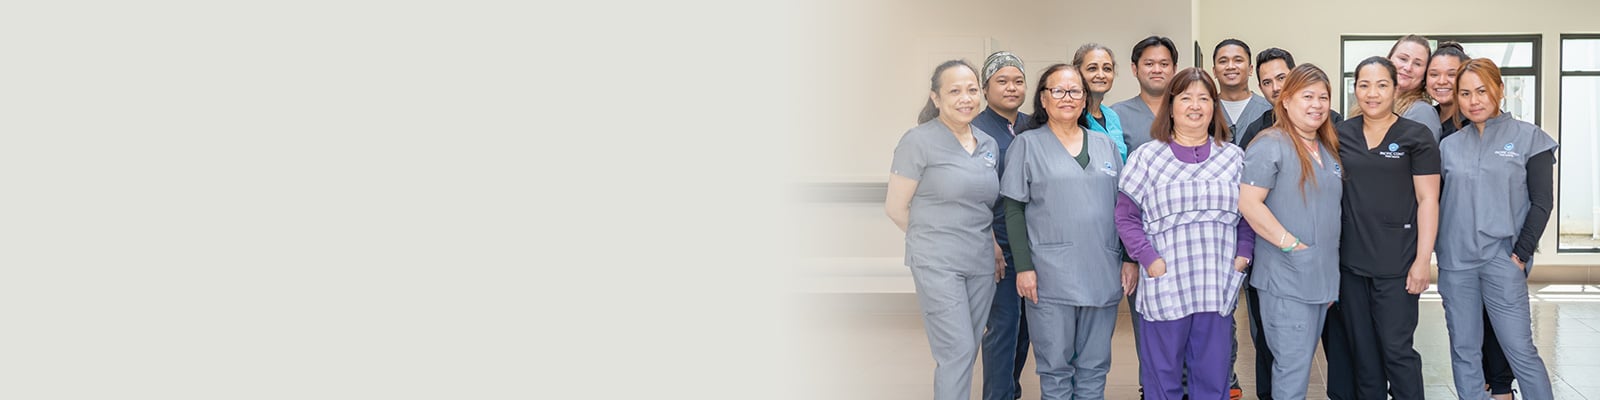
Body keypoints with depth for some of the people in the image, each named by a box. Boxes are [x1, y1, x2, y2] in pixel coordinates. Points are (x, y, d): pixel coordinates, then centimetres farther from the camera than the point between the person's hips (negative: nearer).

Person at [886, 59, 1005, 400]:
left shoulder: (988, 145, 11)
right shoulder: (919, 140, -8)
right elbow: (896, 207, -5)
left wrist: (990, 243, 5)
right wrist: (932, 241, 3)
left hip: (981, 264, 6)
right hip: (938, 265, -6)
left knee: (965, 354, 9)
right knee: (958, 353, -10)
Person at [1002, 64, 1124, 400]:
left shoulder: (1106, 145, 14)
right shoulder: (1027, 145, 3)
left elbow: (1121, 206, 15)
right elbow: (1014, 209, -2)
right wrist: (1024, 267, -9)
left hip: (1103, 275, 4)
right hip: (1051, 277, -3)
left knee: (1095, 366, 9)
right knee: (1055, 366, 2)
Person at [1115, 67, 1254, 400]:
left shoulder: (1233, 158, 9)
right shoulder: (1146, 157, 1)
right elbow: (1126, 218, 0)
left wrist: (1242, 254, -1)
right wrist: (1150, 261, -10)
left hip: (1218, 288, 3)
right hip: (1165, 285, -2)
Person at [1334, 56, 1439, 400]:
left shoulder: (1415, 136, -2)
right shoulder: (1341, 135, 9)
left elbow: (1427, 200, -4)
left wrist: (1423, 260, -10)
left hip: (1396, 263, -4)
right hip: (1350, 262, 4)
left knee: (1396, 349, -3)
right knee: (1362, 351, 10)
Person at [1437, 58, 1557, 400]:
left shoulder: (1528, 137, 1)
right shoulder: (1449, 145, 10)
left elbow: (1542, 202, -2)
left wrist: (1520, 255, -8)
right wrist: (1435, 249, 2)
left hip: (1503, 260, -3)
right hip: (1455, 261, 3)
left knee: (1521, 351, -5)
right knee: (1464, 351, 6)